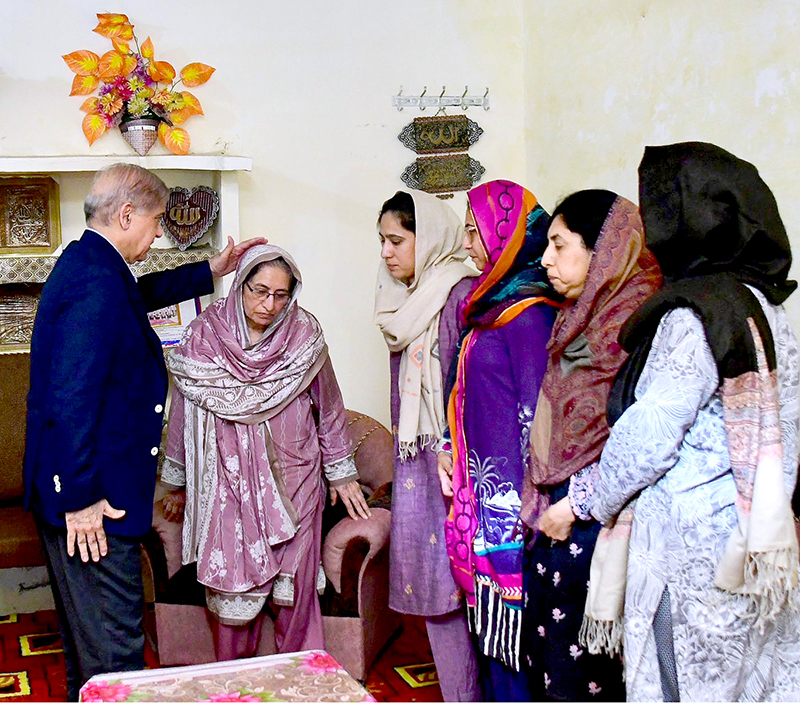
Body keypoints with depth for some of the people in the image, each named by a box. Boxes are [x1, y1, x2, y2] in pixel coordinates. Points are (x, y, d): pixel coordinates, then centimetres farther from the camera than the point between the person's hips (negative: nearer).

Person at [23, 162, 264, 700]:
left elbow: (142, 293, 35)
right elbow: (71, 401, -27)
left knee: (88, 636, 23)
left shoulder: (86, 264, 12)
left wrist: (210, 271, 38)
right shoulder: (96, 284, -21)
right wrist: (80, 497, -24)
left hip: (81, 492, 11)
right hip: (94, 501, -11)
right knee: (114, 646, -3)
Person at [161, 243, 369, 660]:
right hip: (227, 481, 0)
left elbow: (329, 407, 8)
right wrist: (178, 482, 12)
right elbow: (183, 412, 6)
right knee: (231, 581, 5)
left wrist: (341, 472, 13)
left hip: (292, 480, 0)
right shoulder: (204, 337, -4)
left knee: (294, 582, 3)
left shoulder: (305, 336, -3)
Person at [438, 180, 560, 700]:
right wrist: (454, 455, 11)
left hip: (512, 503, -9)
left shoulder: (529, 315, -16)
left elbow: (538, 417, -19)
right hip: (485, 495, 9)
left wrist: (520, 510, -18)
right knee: (493, 632, 18)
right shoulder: (494, 303, 13)